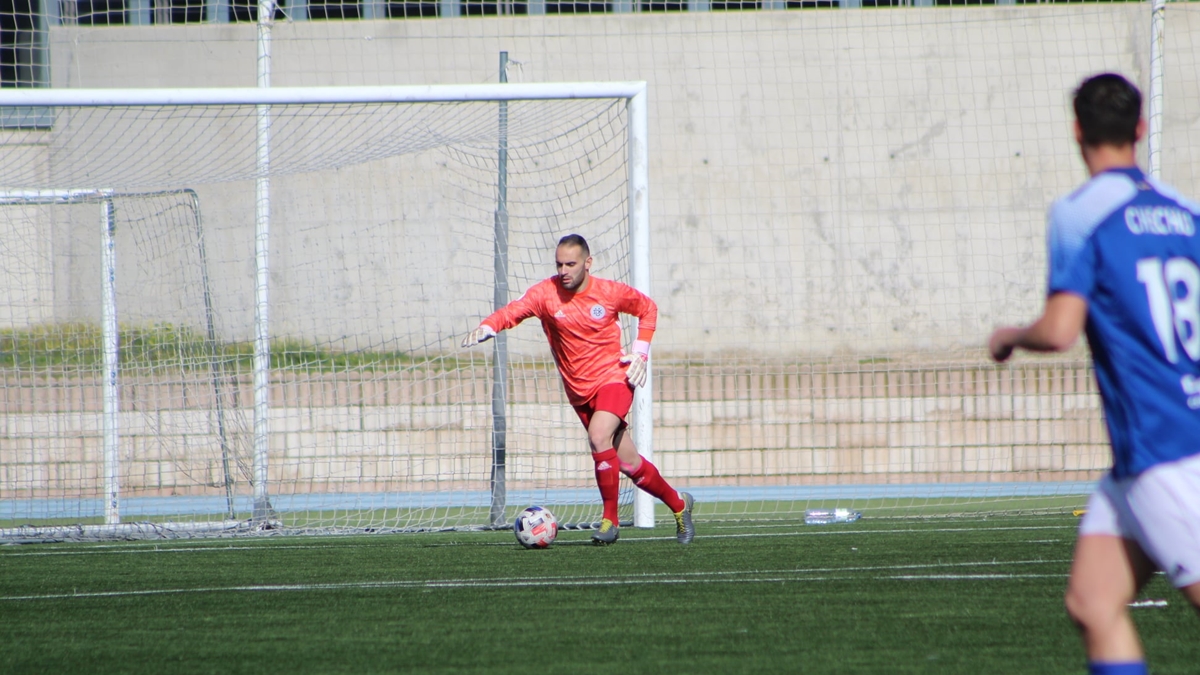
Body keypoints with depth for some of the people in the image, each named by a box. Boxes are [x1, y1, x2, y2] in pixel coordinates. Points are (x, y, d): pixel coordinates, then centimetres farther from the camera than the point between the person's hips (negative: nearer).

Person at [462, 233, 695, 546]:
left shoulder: (610, 292, -9)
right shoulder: (546, 292, -11)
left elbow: (648, 309, 10)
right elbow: (517, 309, -30)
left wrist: (640, 352, -1)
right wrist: (487, 327, -49)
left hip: (613, 377, -3)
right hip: (579, 391, 3)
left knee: (599, 437, -29)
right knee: (628, 464, 9)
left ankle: (610, 520, -15)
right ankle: (677, 503, 33)